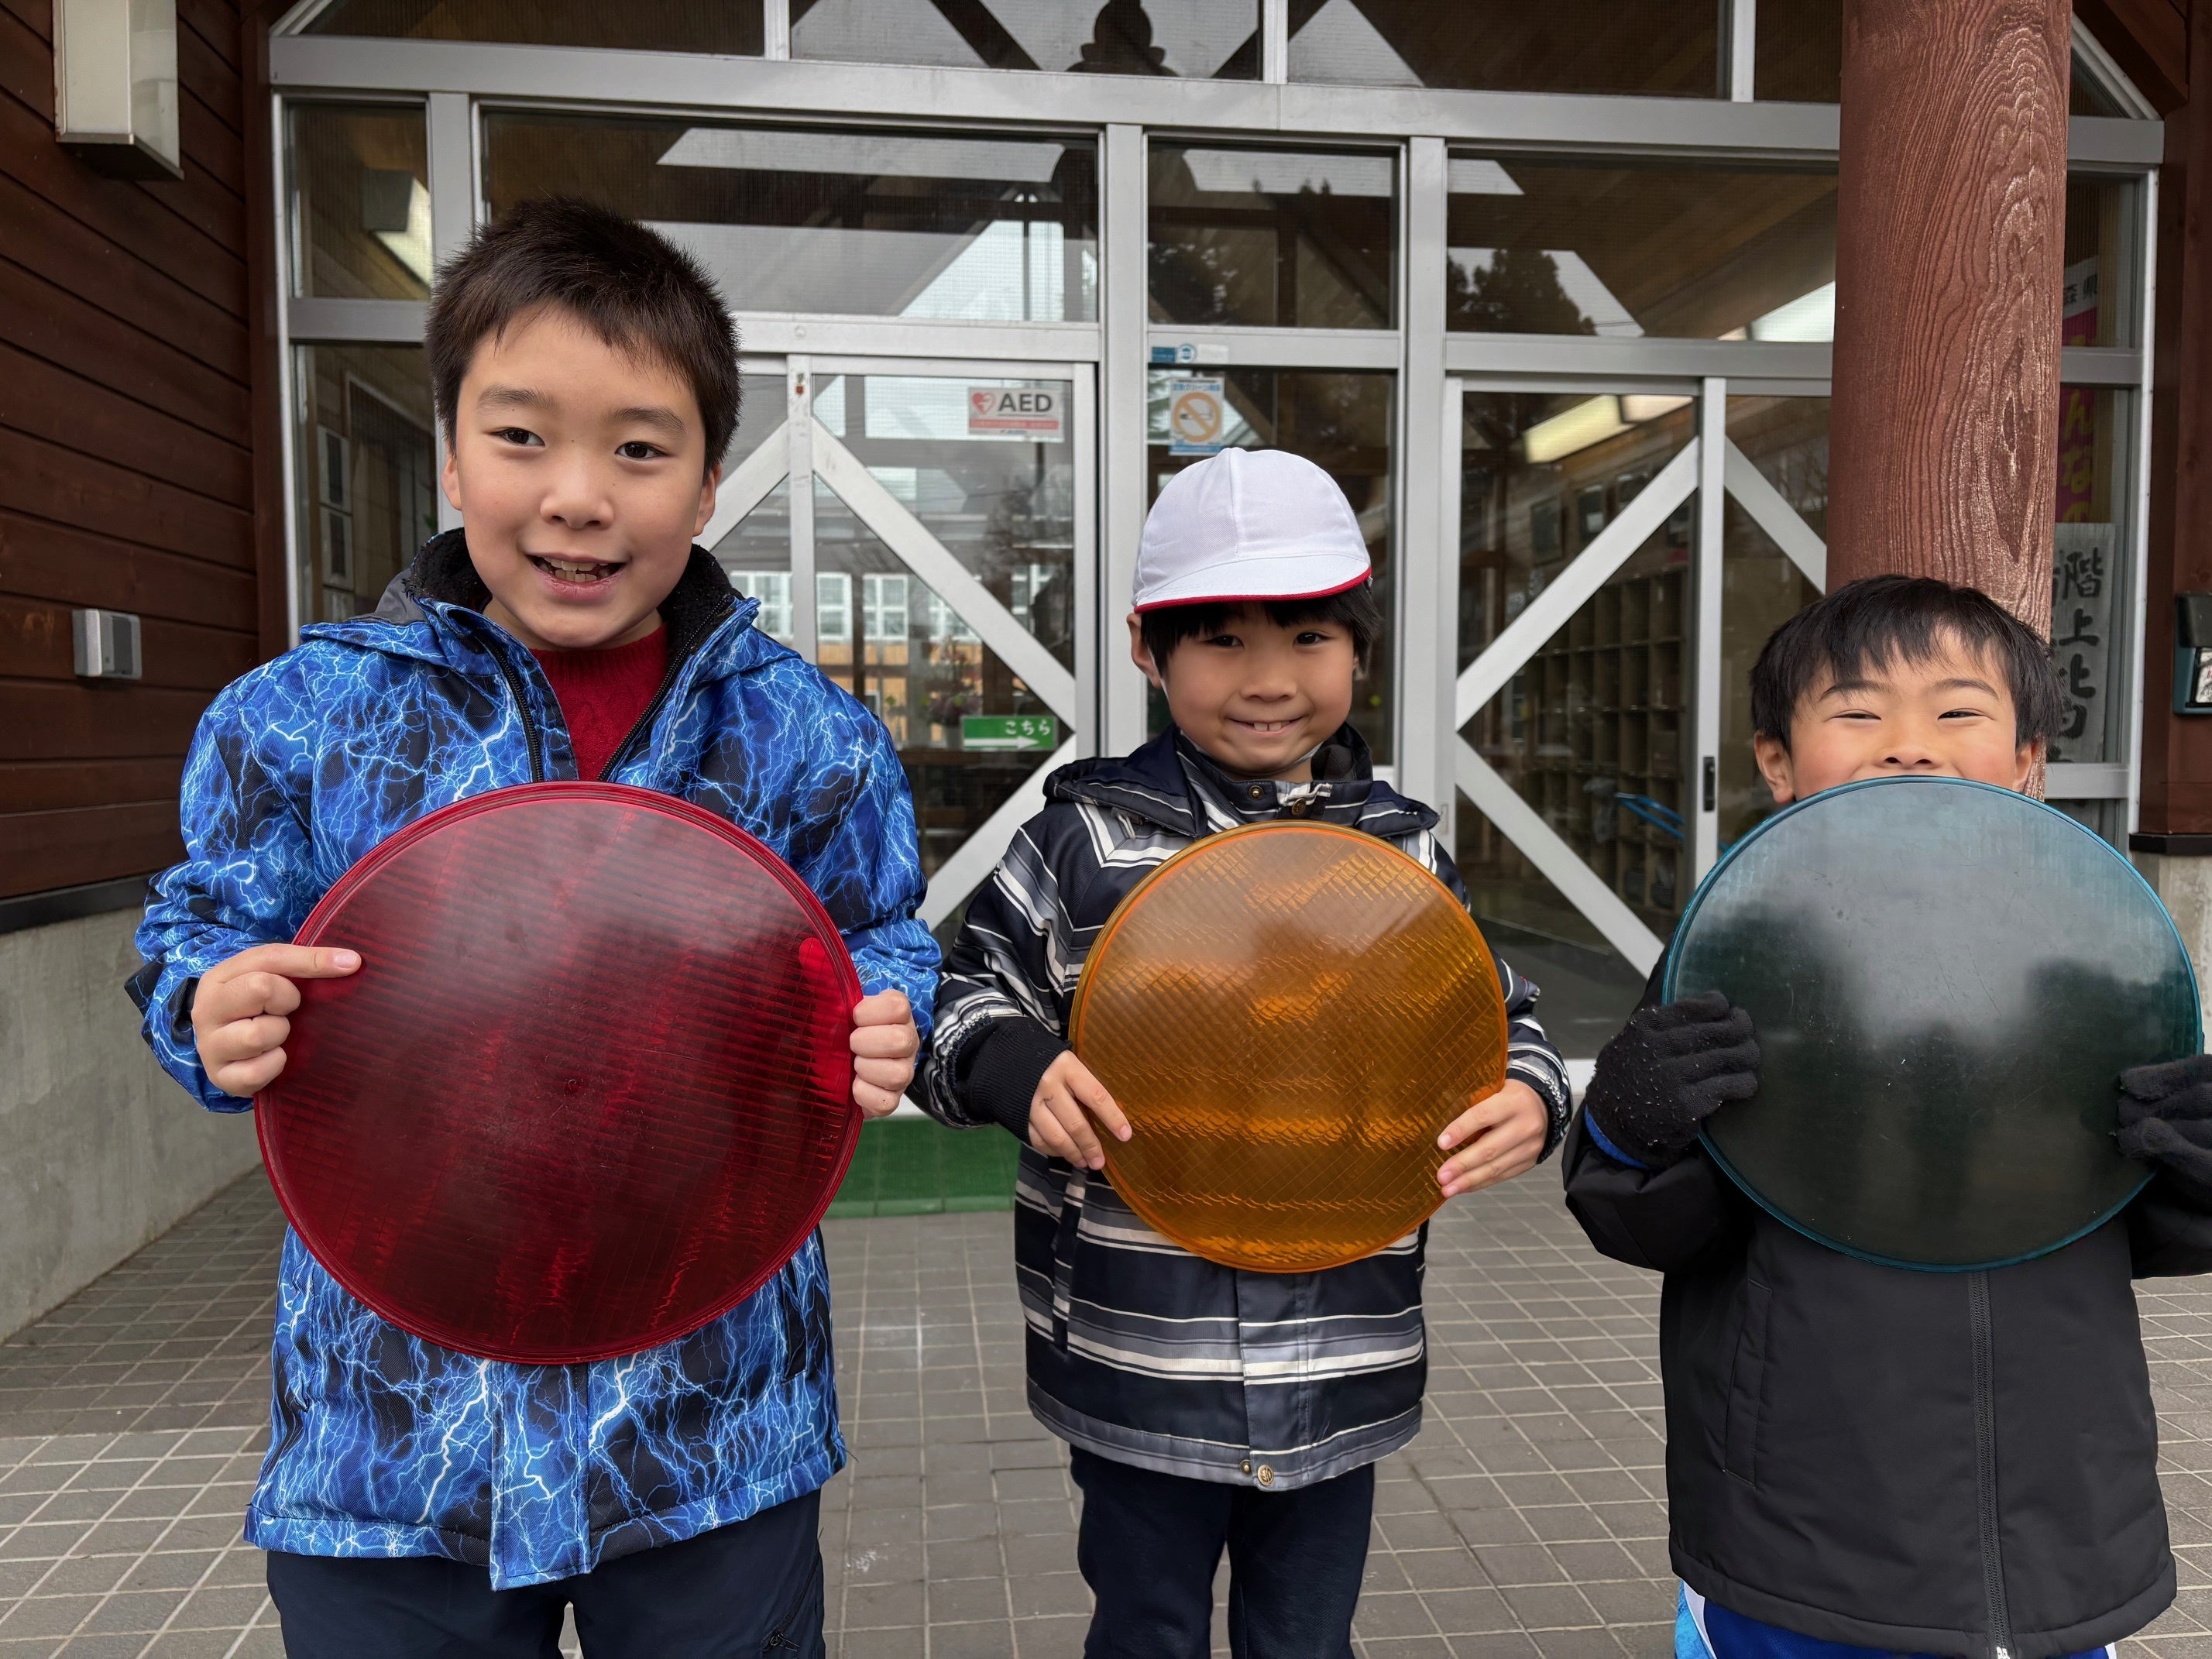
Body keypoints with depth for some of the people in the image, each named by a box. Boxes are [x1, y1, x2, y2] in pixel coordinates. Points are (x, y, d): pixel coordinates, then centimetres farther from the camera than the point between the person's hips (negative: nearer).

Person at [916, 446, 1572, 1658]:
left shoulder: (1403, 853, 1)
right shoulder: (1088, 840, -7)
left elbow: (1496, 1017, 10)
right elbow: (966, 1000, -3)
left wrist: (1529, 1098, -11)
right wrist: (1017, 1071, -23)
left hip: (1337, 1376, 2)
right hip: (1137, 1366, -2)